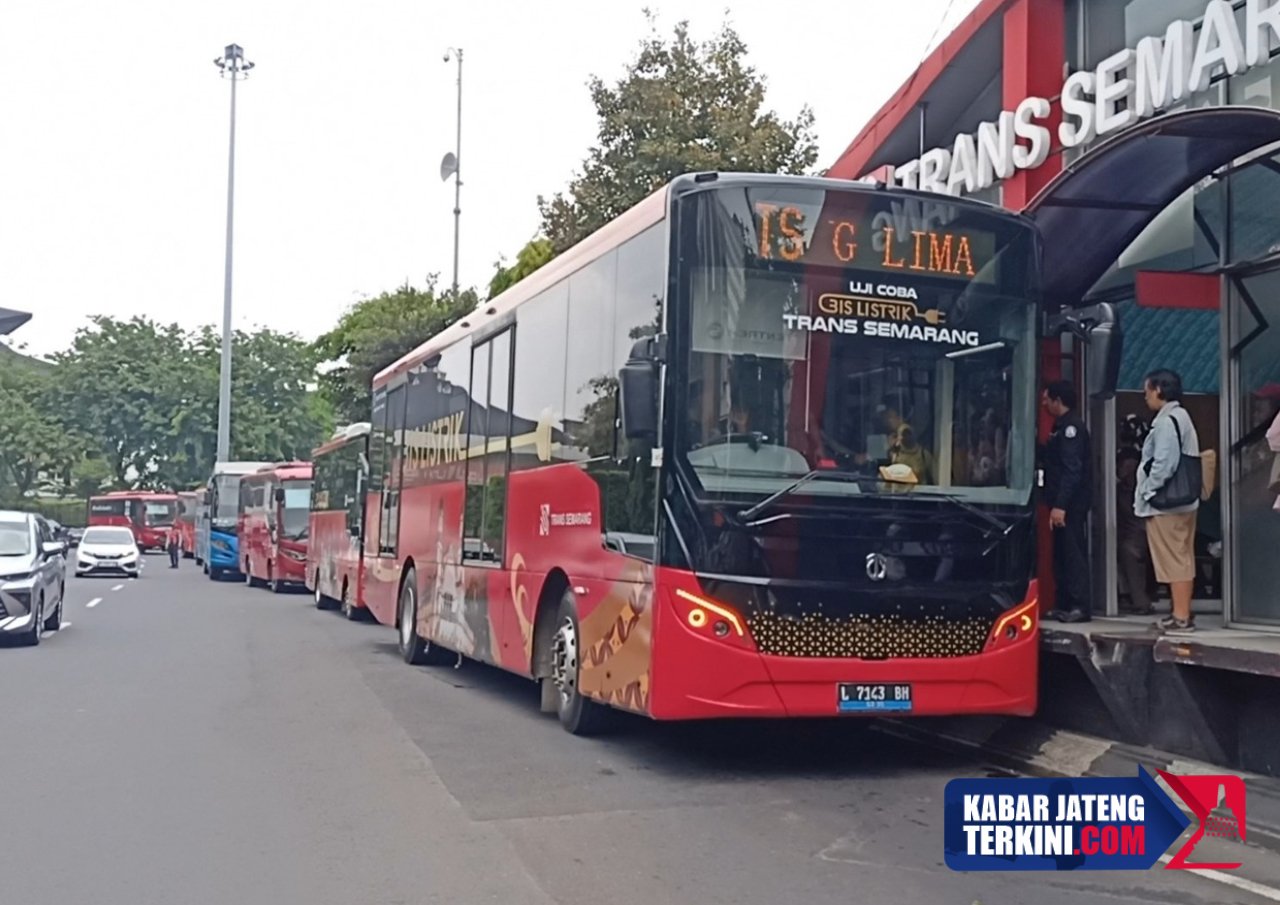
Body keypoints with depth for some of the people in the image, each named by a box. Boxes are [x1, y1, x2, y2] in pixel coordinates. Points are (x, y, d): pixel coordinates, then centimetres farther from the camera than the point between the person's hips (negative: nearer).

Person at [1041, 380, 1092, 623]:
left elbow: (1072, 469, -21)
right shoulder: (1061, 425, 17)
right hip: (1063, 502, 10)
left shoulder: (1072, 426, -13)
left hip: (1072, 502, -10)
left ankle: (1080, 606, -6)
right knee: (1061, 553, 11)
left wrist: (1060, 505, -26)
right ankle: (1065, 604, 16)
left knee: (1073, 552, -8)